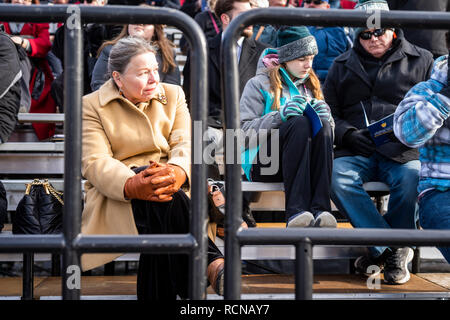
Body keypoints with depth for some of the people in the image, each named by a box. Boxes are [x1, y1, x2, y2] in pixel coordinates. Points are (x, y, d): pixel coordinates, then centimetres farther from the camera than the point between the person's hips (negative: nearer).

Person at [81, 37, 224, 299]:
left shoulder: (173, 94, 15)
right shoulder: (91, 106, 5)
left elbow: (185, 144, -1)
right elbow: (94, 162, -10)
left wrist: (177, 172, -29)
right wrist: (133, 185, -34)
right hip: (116, 196, -3)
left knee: (164, 196, -36)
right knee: (166, 201, -38)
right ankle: (213, 264, -50)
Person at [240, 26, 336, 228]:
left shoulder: (310, 86, 21)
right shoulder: (259, 84, 5)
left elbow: (328, 130, 18)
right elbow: (244, 131, -6)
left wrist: (324, 116, -5)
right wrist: (279, 116, -20)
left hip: (305, 165, 4)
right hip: (262, 164, -4)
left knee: (324, 126, -26)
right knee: (299, 123, -31)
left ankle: (320, 209, -41)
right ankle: (296, 211, -44)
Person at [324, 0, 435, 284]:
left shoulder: (421, 60, 15)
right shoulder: (342, 66, 21)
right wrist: (348, 135, -2)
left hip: (403, 152, -2)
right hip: (356, 151, 2)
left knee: (412, 177, -36)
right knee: (337, 177, -31)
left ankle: (382, 249, -16)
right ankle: (394, 249, -26)